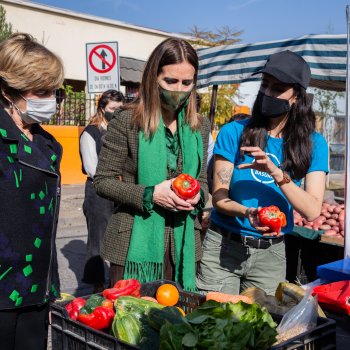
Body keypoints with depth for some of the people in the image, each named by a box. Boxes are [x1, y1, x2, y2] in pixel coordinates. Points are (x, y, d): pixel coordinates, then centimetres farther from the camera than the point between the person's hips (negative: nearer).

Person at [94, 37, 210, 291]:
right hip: (136, 244, -4)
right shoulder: (127, 122, -8)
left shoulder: (199, 126, 7)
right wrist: (150, 195, -18)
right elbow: (102, 181, -6)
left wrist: (198, 194, -7)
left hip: (183, 244, 5)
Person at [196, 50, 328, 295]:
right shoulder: (234, 132, -5)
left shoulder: (313, 144, -1)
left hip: (270, 254, 1)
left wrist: (276, 173, -25)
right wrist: (247, 213, -27)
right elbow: (219, 198, -7)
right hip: (223, 247, -1)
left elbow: (312, 211, -12)